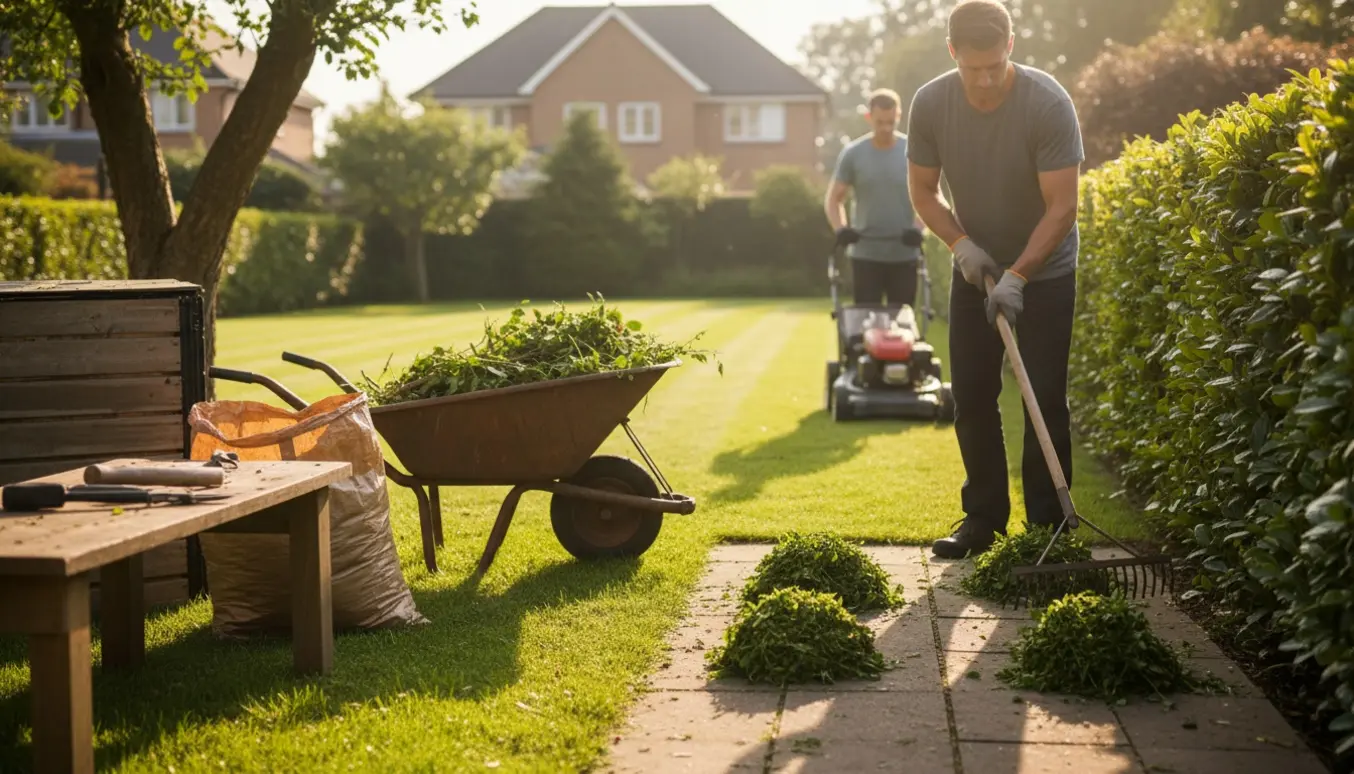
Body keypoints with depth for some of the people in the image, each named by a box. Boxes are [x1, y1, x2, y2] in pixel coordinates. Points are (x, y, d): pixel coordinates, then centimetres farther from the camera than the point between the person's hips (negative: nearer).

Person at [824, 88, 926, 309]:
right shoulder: (852, 153, 2)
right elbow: (833, 198, 6)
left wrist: (918, 228, -15)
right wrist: (840, 229, -12)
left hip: (905, 255, 0)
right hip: (865, 254, 0)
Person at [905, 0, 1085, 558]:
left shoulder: (1048, 103, -25)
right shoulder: (930, 104, -13)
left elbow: (1062, 205, -23)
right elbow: (923, 191, -1)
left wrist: (1018, 276, -28)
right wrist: (960, 243, -17)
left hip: (1045, 271, -4)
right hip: (976, 269, 4)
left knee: (1046, 398, -5)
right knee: (971, 396, 3)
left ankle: (1048, 526, 2)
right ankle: (983, 518, 12)